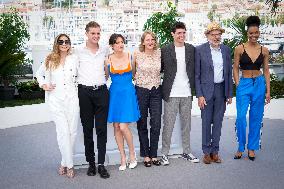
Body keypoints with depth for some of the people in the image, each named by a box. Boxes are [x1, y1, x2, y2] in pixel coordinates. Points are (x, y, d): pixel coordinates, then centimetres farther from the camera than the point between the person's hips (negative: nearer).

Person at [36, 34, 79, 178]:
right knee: (63, 131, -8)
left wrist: (79, 86, 3)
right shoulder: (50, 60, 6)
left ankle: (64, 163, 17)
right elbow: (39, 74, 20)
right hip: (56, 100, -1)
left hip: (72, 98, 1)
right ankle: (69, 165, 2)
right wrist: (44, 85, 5)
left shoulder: (75, 59, 6)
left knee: (72, 131, 2)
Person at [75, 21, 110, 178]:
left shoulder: (105, 50, 9)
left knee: (101, 128, -1)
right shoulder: (78, 51, 2)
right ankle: (91, 162, 15)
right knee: (87, 128, 5)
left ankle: (101, 164, 4)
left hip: (101, 91, 1)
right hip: (84, 92, -1)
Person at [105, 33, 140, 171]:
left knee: (123, 126, -11)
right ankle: (123, 158, 17)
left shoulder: (130, 57, 1)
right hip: (114, 93, 2)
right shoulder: (108, 60, 2)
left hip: (128, 92, -2)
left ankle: (132, 154, 12)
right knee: (116, 127, 4)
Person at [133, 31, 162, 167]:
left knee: (156, 124, 0)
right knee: (142, 124, 7)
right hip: (141, 91, -1)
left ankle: (153, 154, 15)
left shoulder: (159, 53, 1)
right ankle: (145, 155, 19)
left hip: (156, 91, 2)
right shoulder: (137, 54, -4)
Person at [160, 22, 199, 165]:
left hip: (187, 93, 3)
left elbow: (193, 70, 9)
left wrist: (193, 88, 4)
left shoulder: (191, 49, 8)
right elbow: (160, 69, 2)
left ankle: (186, 152, 25)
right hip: (171, 94, -3)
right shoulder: (165, 50, -1)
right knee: (168, 124, 0)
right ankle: (165, 153, 12)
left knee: (186, 124, 12)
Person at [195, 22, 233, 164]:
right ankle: (207, 152, 14)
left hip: (221, 90, 3)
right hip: (206, 90, -3)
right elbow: (197, 75, -4)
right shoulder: (200, 50, -4)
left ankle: (215, 151, 19)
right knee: (206, 122, 3)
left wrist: (230, 94, 6)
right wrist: (199, 95, -10)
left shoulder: (226, 50, 7)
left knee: (218, 122, 8)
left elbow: (229, 73, 10)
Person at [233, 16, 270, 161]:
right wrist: (238, 86, -6)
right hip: (244, 84, -2)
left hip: (259, 85, 2)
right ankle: (240, 147, 10)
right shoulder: (239, 49, -1)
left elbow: (266, 71, 8)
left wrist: (268, 91, 5)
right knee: (241, 117, -8)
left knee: (256, 118, 7)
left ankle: (252, 148, 21)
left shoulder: (264, 51, 5)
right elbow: (235, 69, 2)